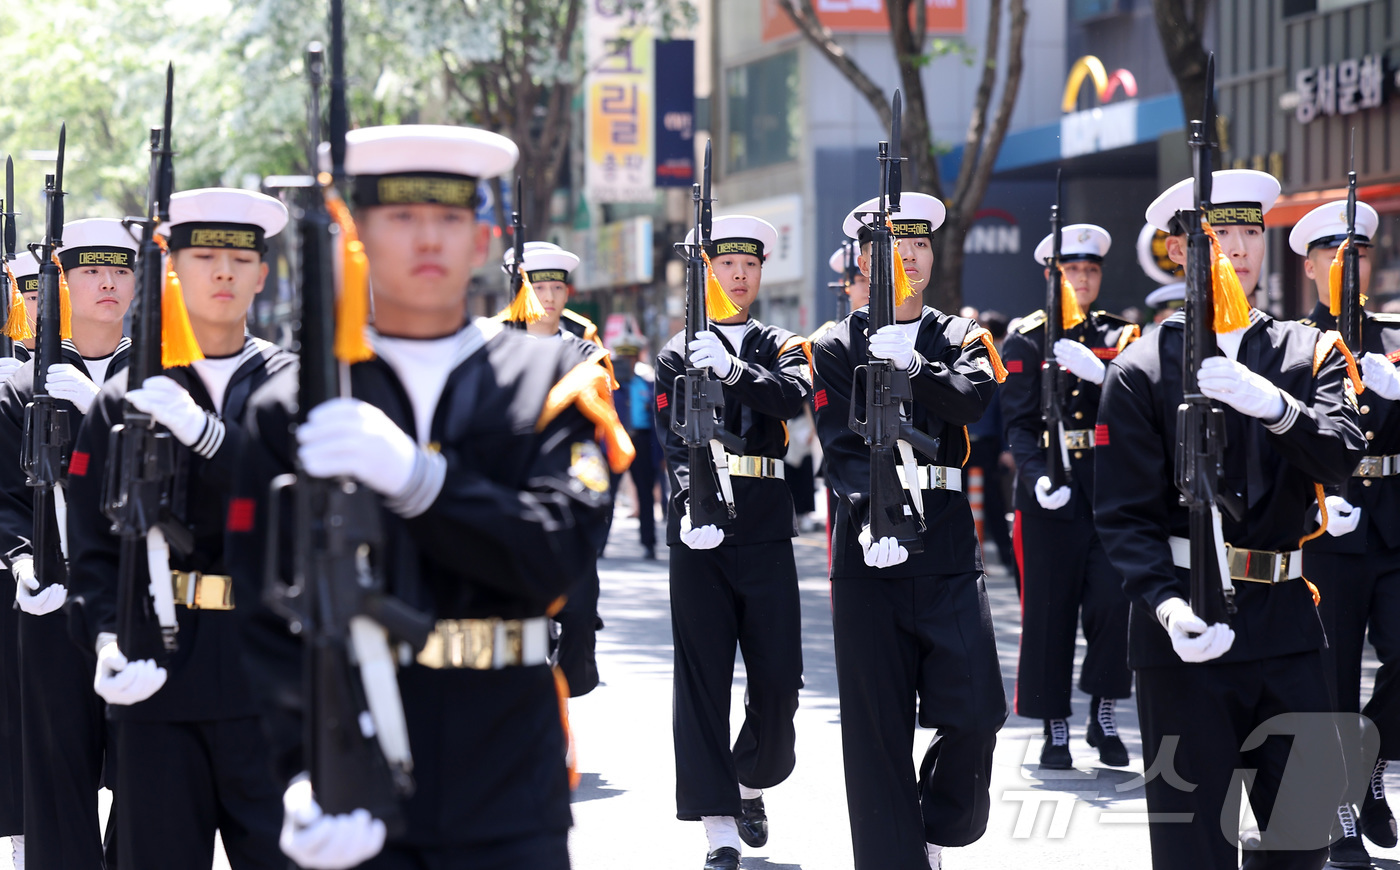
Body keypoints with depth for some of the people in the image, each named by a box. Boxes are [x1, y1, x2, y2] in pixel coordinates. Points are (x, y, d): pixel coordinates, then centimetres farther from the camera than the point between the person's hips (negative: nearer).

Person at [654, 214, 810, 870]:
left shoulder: (781, 347, 12)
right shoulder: (678, 354, 9)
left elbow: (794, 397, -11)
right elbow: (673, 440, -4)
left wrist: (734, 370, -27)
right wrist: (692, 500, -21)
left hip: (766, 532, 1)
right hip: (699, 533, -1)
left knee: (778, 675, 0)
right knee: (702, 678, -4)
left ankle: (752, 782, 27)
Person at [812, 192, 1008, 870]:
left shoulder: (961, 338, 13)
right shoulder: (836, 350, 7)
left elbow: (973, 397, -9)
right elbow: (843, 449, -5)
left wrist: (906, 365, -21)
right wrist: (870, 513, -22)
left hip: (950, 558, 1)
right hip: (868, 559, -1)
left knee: (975, 715, -7)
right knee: (876, 731, 0)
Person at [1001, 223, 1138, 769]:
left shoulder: (1119, 337, 12)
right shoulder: (1025, 341, 5)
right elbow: (1019, 425, -3)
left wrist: (1099, 372, -19)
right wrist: (1037, 478, -20)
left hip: (1112, 488, 1)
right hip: (1051, 492, -1)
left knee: (1113, 597, -10)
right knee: (1049, 609, 1)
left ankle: (1104, 714, 3)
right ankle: (1056, 728, 9)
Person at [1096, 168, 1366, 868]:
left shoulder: (1308, 353, 10)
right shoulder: (1141, 370, 0)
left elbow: (1342, 456, -6)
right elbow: (1123, 514, -6)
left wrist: (1269, 403, -25)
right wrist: (1168, 606, -23)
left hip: (1286, 620, 3)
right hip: (1189, 628, -3)